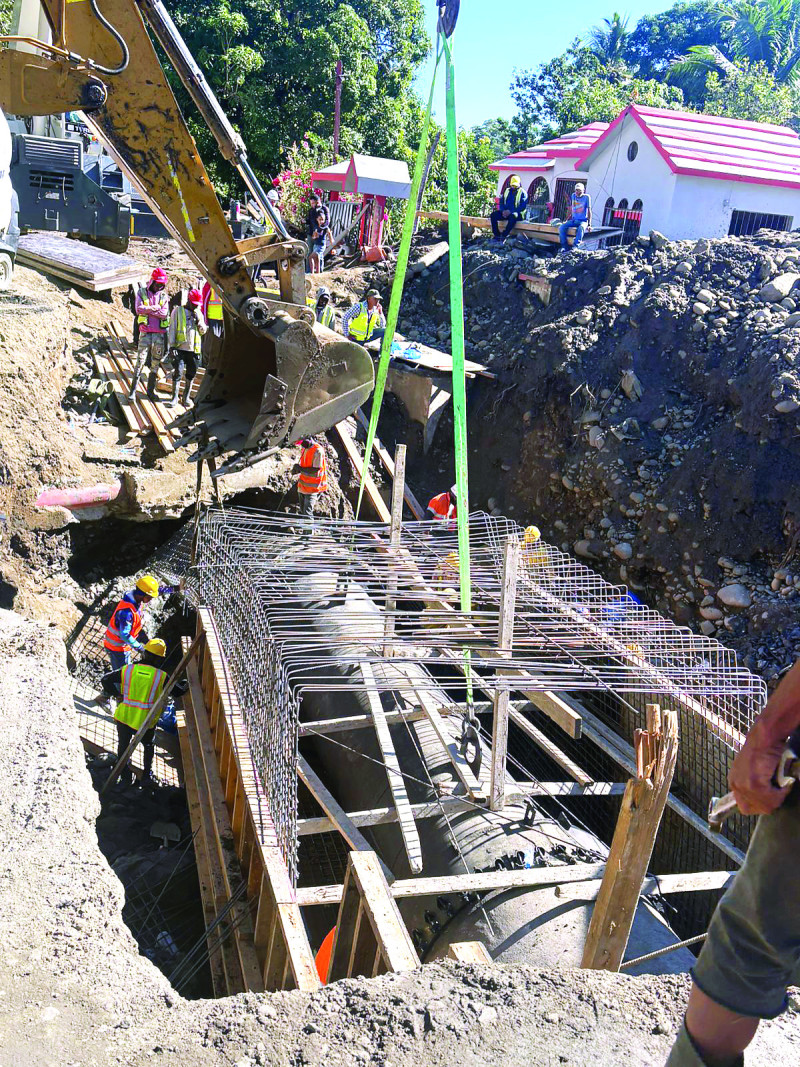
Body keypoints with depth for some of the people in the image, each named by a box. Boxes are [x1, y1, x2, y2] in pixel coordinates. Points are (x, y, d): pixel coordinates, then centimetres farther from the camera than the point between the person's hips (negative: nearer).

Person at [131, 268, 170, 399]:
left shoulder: (164, 296, 8)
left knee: (155, 364, 7)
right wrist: (155, 308, -10)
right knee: (140, 362, -6)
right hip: (145, 333, -2)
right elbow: (139, 309, -11)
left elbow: (164, 314, -7)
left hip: (160, 334, 2)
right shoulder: (141, 292, 5)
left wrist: (147, 309, -9)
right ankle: (133, 391, -1)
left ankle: (150, 391, 16)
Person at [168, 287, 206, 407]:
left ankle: (186, 397, 18)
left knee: (191, 374, 8)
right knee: (177, 372, -5)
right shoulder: (178, 311, 1)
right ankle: (175, 397, 4)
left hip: (193, 349, 4)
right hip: (180, 348, -4)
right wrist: (172, 346, -7)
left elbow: (203, 331, 9)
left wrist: (198, 319, -8)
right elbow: (172, 329, -1)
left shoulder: (199, 313, 12)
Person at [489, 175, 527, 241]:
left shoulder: (522, 193, 0)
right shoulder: (507, 191, 17)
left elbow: (522, 206, -11)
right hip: (505, 212, 5)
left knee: (512, 216, -41)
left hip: (517, 213, -5)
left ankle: (504, 236, -35)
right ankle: (497, 235, -20)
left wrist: (510, 211, -21)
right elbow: (501, 202, 14)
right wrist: (503, 211, -9)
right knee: (493, 215, -18)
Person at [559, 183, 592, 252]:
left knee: (581, 228, -40)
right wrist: (567, 220, 19)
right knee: (561, 227, -21)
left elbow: (589, 211, -6)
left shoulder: (586, 197, -4)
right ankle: (565, 247, -20)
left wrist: (589, 224, -14)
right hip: (573, 220, 5)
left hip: (583, 221, -5)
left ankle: (575, 246, -44)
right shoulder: (573, 196, 9)